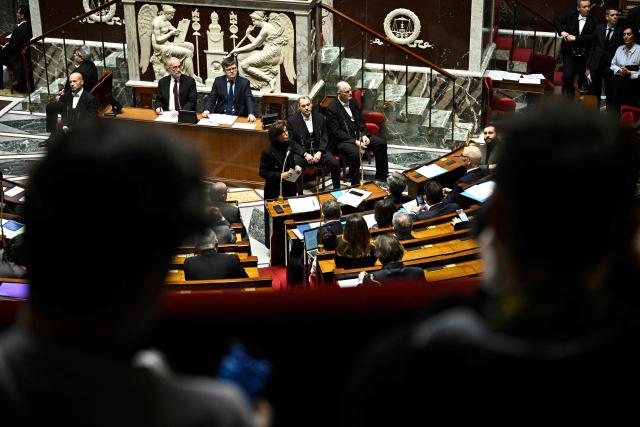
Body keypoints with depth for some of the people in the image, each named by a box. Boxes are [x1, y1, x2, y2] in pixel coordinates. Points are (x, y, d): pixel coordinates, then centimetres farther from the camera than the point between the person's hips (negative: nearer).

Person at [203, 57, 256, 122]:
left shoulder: (244, 82, 2)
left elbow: (249, 100, -6)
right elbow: (211, 97, 5)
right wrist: (207, 110, -15)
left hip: (238, 116, -1)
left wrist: (251, 114, -25)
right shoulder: (218, 81, 7)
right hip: (220, 115, 1)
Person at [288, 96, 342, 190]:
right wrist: (305, 154, -16)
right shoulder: (292, 120, 0)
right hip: (302, 152, -2)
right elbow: (292, 142, -3)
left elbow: (324, 137, 8)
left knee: (335, 163, -22)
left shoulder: (320, 117, 9)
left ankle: (337, 190, -4)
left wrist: (320, 152, -10)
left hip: (319, 150, 2)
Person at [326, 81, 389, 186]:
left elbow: (360, 121, 14)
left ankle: (381, 177, 5)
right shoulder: (331, 109, -15)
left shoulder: (353, 102, 7)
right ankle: (355, 184, -20)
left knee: (381, 143, -7)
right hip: (342, 140, -7)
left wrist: (364, 135, -5)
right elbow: (336, 132, -18)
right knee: (354, 152, -36)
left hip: (357, 135, 7)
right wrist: (354, 142, -24)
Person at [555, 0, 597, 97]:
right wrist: (562, 31, -5)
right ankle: (570, 93, 15)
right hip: (569, 53, 1)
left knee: (583, 79, 6)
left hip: (584, 55, -1)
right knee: (567, 76, -8)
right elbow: (557, 21, 13)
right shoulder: (571, 16, 2)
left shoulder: (593, 21, -6)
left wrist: (576, 38, -19)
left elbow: (592, 37, -15)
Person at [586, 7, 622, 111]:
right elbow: (592, 48, 6)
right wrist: (588, 67, 3)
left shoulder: (621, 31, -6)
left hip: (610, 67, -3)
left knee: (610, 95, 1)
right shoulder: (599, 28, 3)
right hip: (596, 66, 3)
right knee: (595, 94, 10)